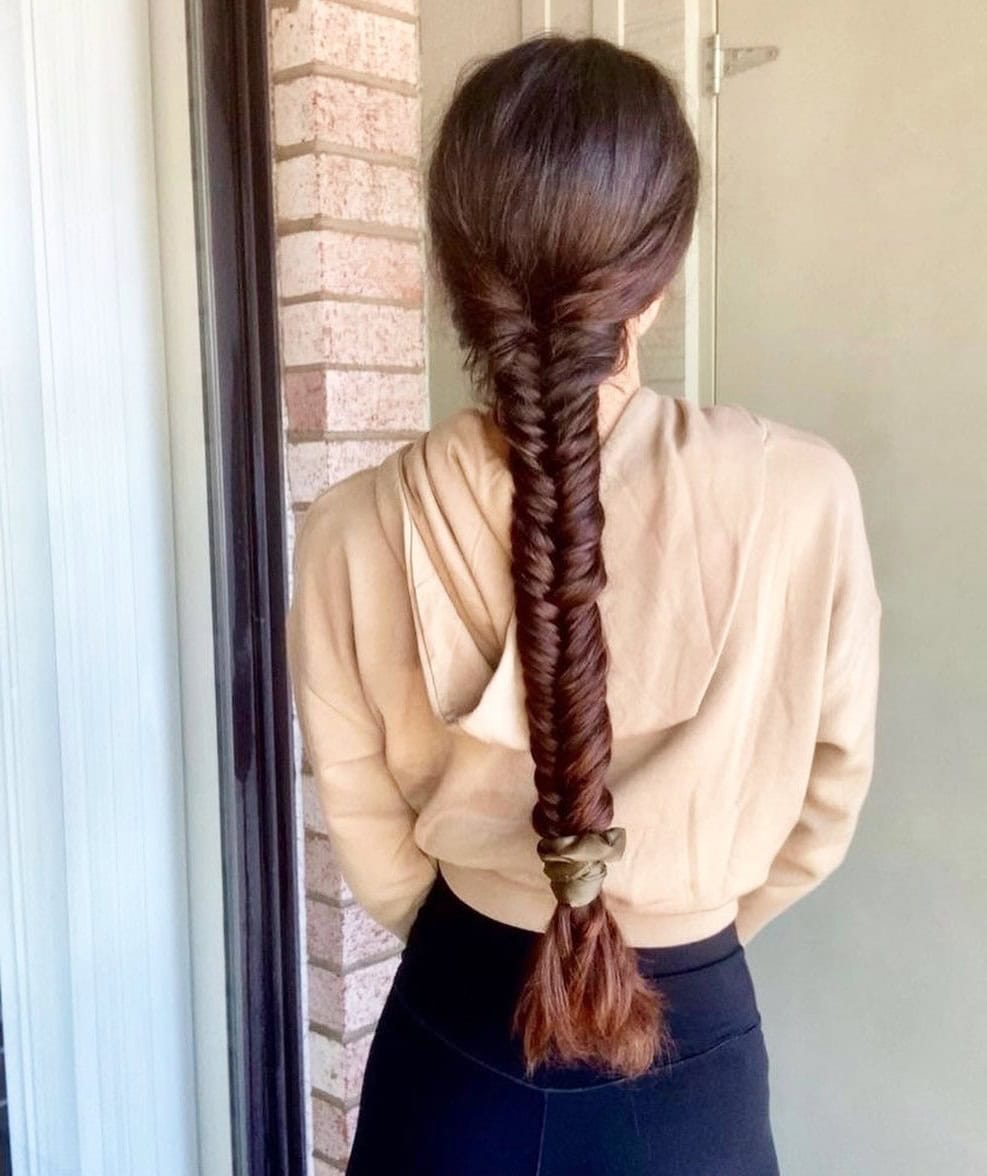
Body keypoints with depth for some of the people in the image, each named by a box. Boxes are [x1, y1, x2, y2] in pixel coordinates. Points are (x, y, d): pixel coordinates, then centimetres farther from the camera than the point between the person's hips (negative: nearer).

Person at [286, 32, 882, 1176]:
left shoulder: (357, 529, -20)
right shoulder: (800, 495, -22)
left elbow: (373, 844, -5)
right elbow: (827, 799, -6)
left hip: (454, 1045, 1)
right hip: (690, 1055, 0)